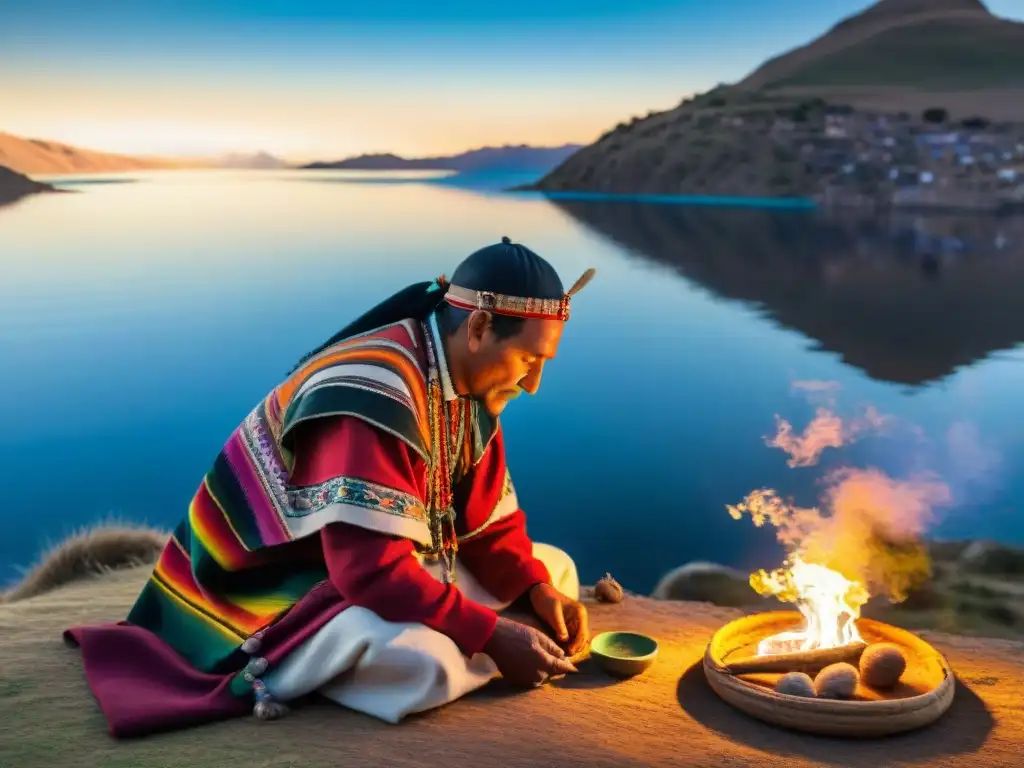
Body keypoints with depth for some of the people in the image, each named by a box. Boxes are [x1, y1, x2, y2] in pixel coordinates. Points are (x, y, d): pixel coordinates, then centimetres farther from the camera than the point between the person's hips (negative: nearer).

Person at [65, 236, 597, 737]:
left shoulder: (468, 386, -1)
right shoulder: (375, 398, -29)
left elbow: (489, 521, 4)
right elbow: (372, 570, -32)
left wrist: (539, 590, -12)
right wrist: (490, 635, -27)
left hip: (392, 567, 9)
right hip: (275, 584, -9)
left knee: (556, 570, 7)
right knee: (424, 663, -36)